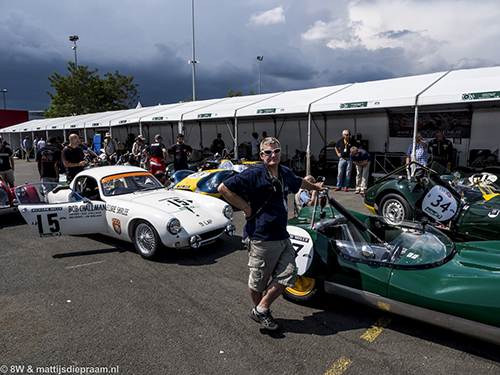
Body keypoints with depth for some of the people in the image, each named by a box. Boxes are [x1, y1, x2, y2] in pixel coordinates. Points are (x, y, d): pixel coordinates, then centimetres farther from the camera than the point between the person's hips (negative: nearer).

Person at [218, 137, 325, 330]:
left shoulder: (285, 173, 11)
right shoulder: (254, 174, -14)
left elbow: (299, 182, 34)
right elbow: (223, 188, -18)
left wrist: (314, 186, 50)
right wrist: (246, 208, -15)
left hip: (282, 237, 8)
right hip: (261, 238, -7)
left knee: (287, 276, 8)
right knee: (258, 281, 8)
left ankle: (262, 310, 22)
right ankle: (258, 309, 35)